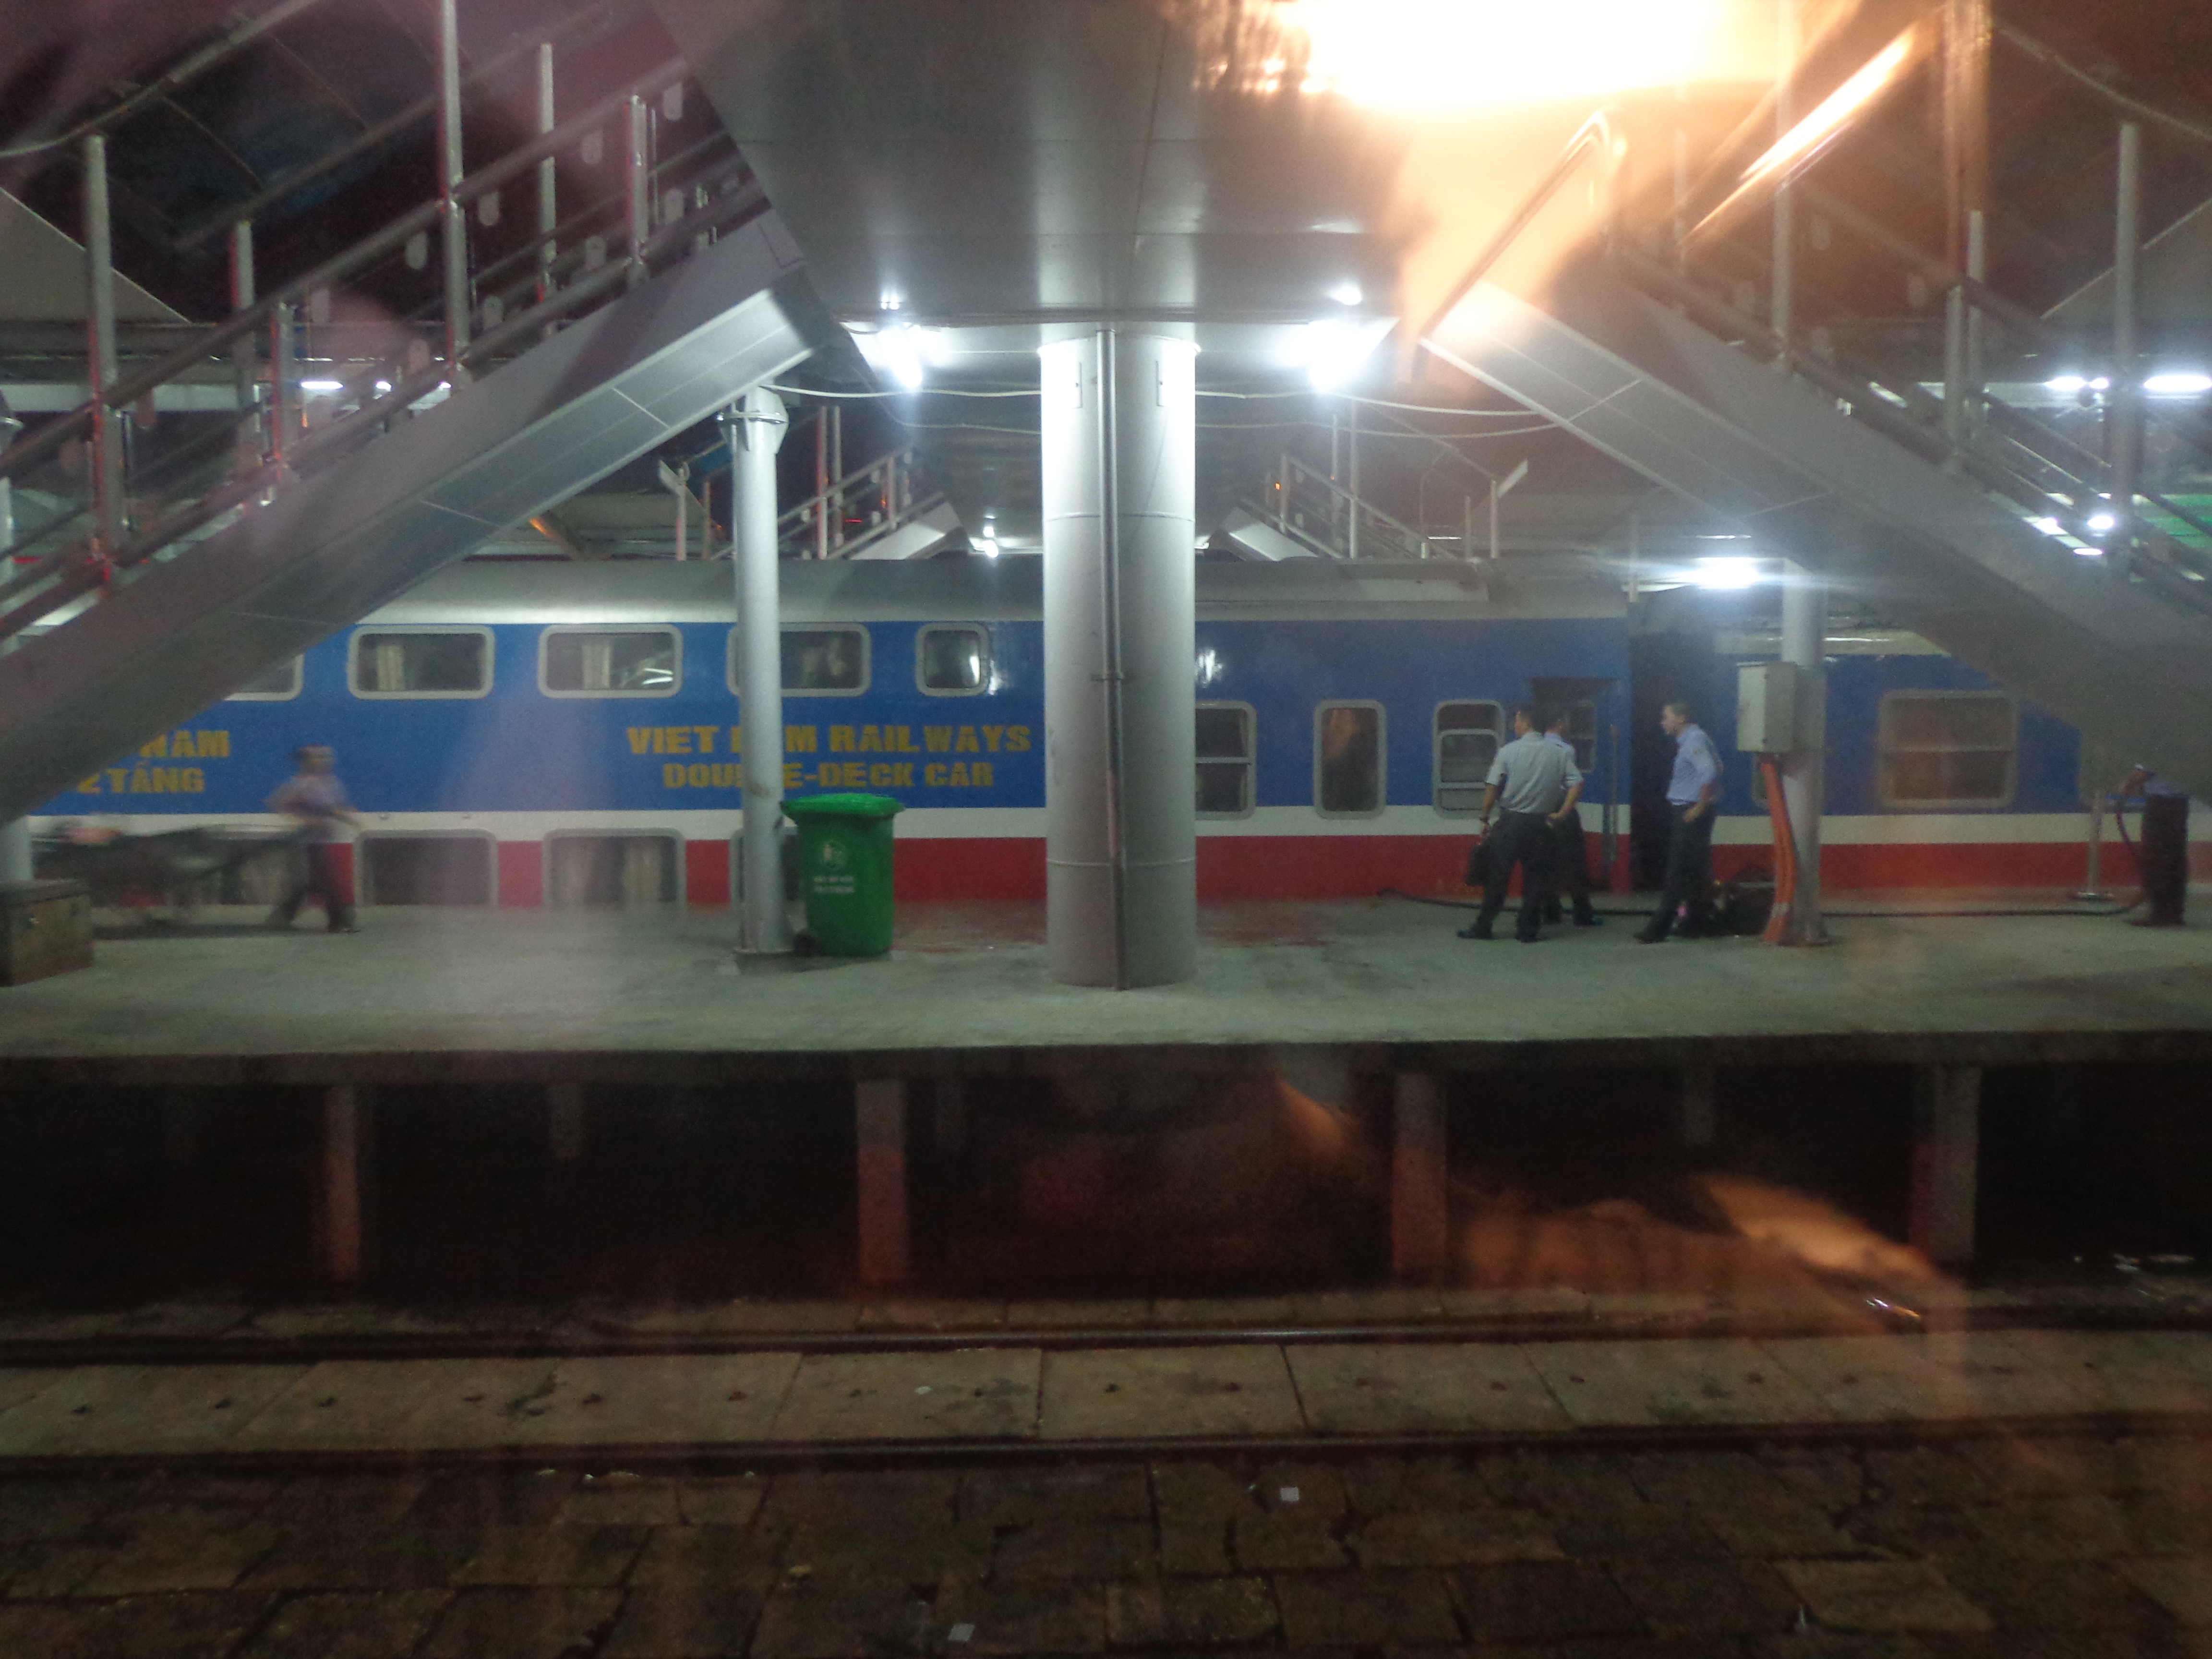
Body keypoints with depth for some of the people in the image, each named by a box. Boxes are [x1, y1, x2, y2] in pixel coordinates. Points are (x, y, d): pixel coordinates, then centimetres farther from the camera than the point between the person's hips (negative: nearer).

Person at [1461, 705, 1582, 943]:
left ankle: (1483, 927, 8)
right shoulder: (1560, 754, 3)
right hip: (1542, 824, 2)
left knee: (1497, 876, 4)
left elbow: (1492, 787, -7)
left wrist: (1485, 818, 2)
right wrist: (1561, 815, 1)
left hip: (1511, 822, -2)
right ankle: (1527, 930, 10)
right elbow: (1577, 784, -3)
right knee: (1536, 878, 9)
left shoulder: (1509, 751, -6)